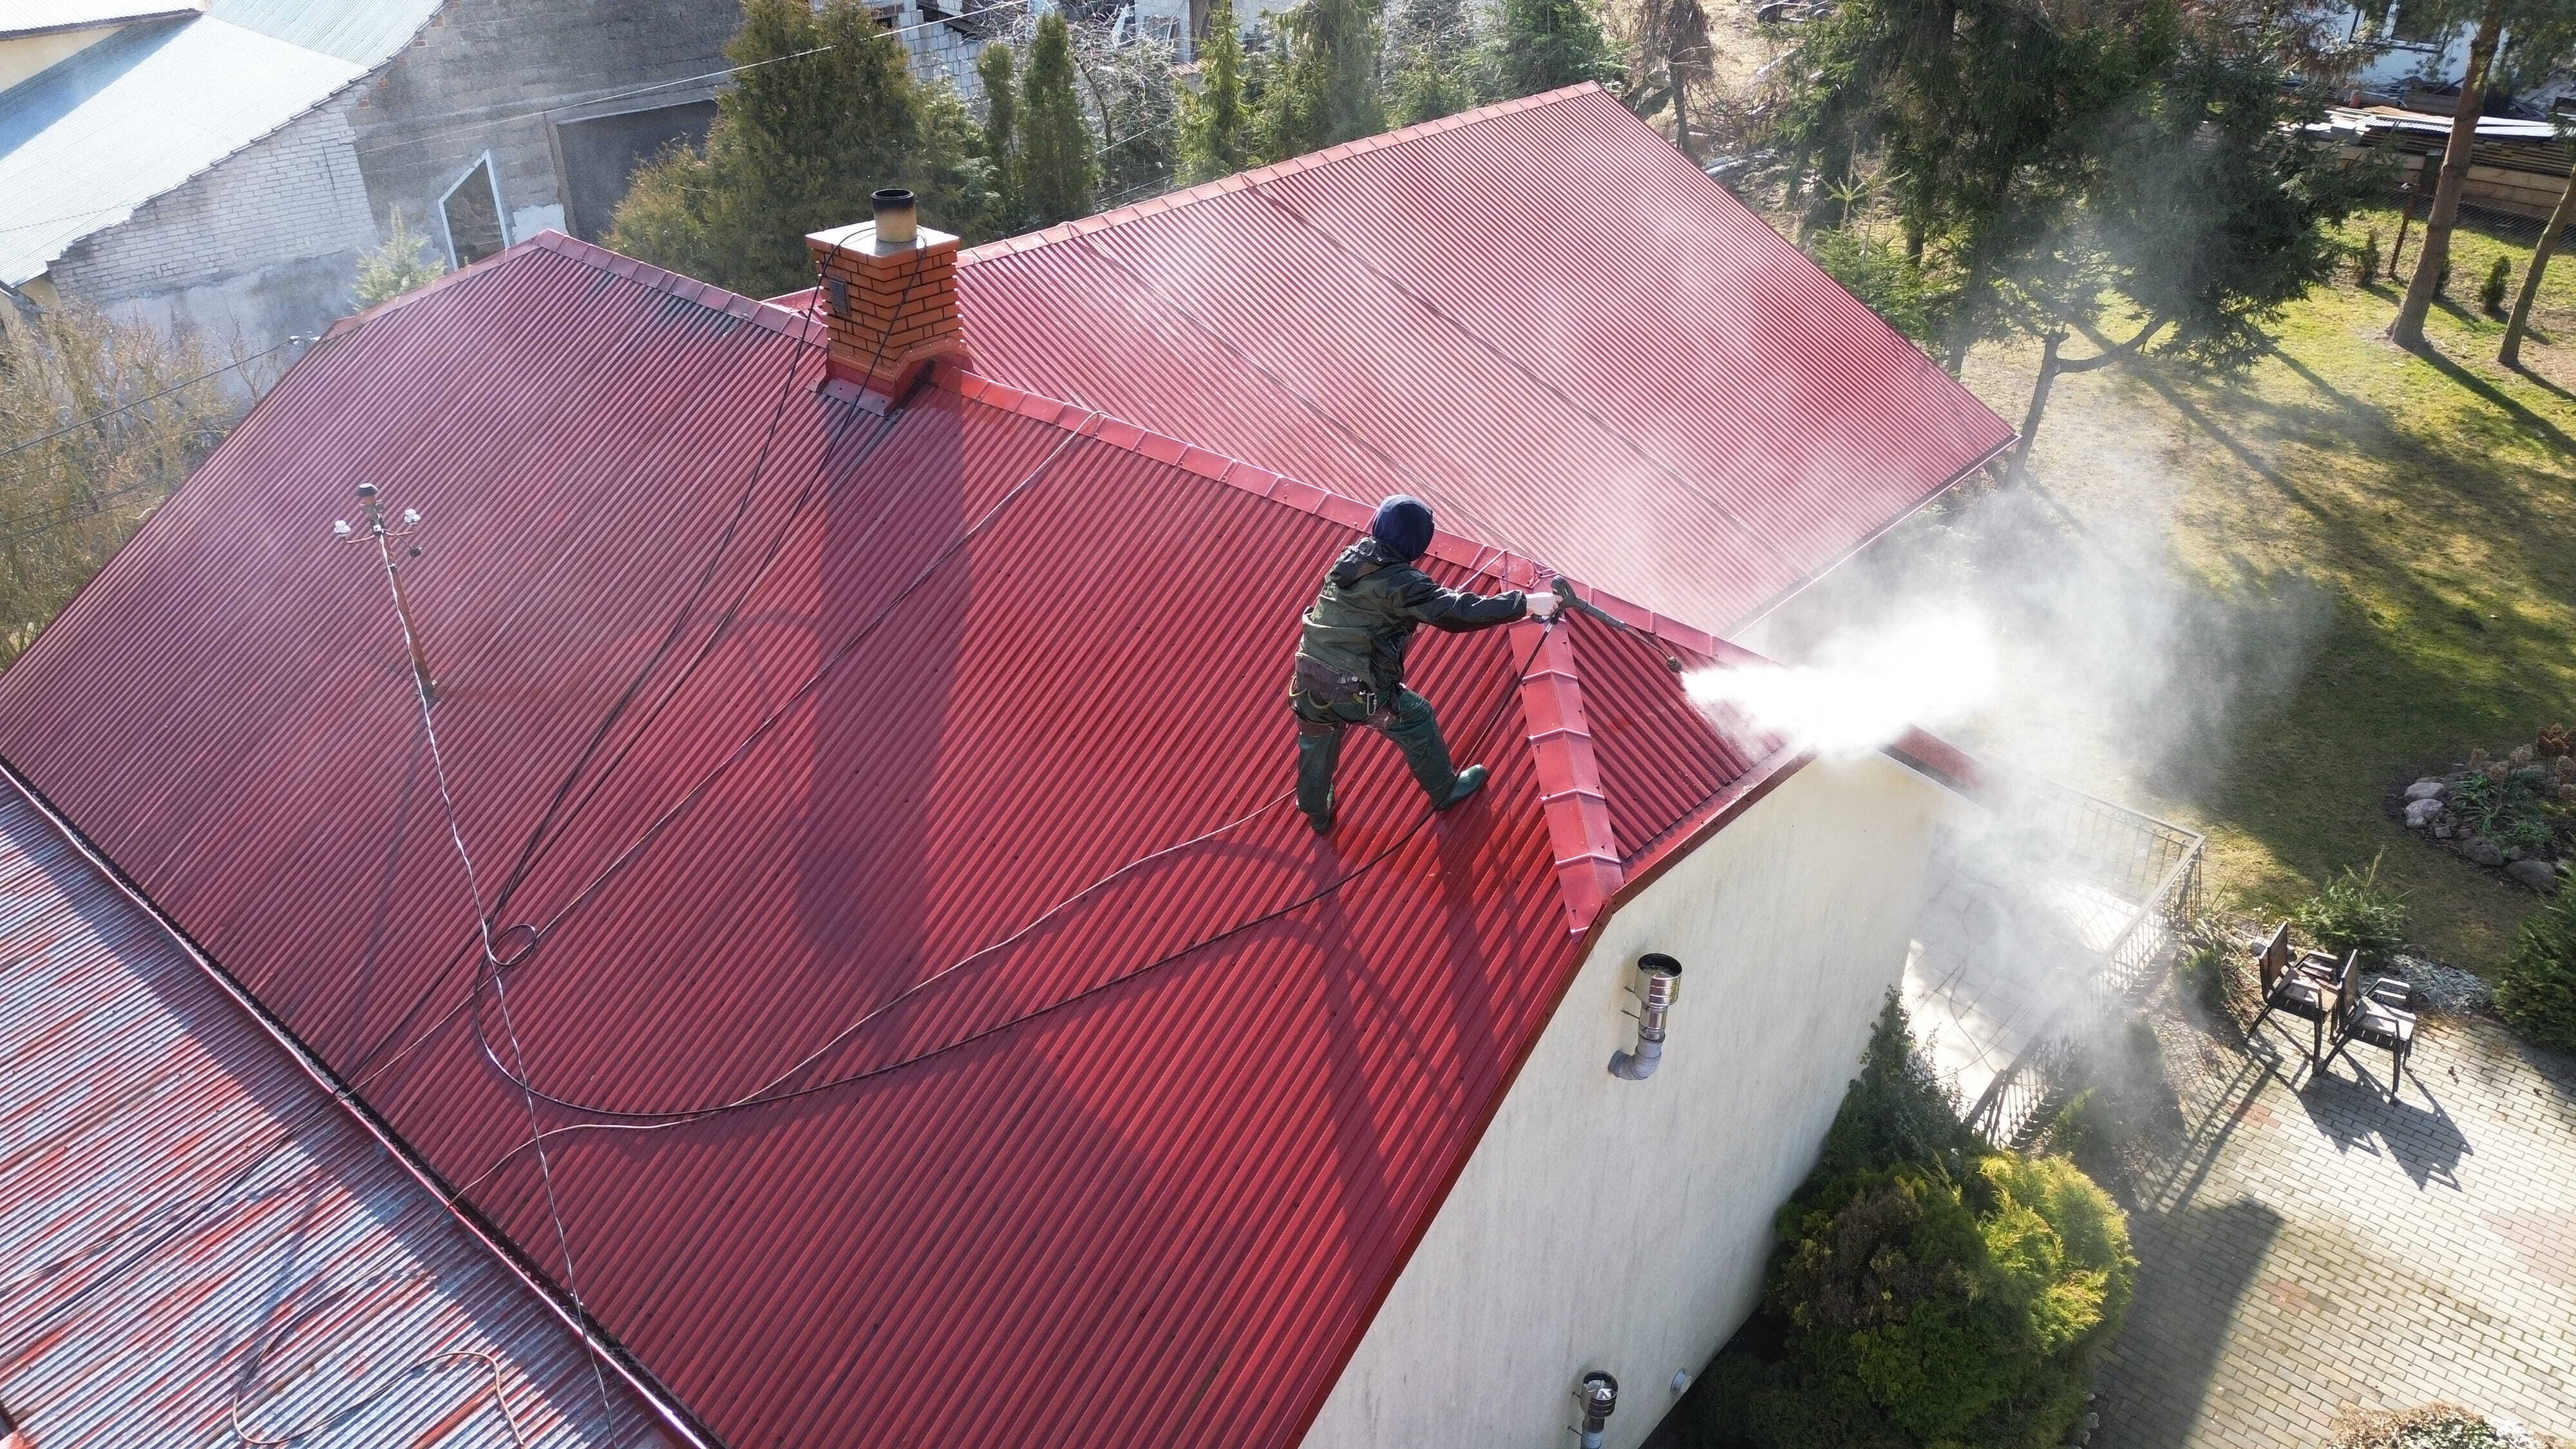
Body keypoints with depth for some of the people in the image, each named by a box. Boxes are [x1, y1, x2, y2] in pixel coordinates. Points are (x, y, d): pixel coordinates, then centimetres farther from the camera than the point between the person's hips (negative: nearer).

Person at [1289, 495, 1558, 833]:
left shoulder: (1351, 557, 5)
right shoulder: (1400, 581, -18)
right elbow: (1456, 613, -23)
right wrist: (1526, 603, -19)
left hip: (1309, 679, 7)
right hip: (1358, 691, -7)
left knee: (1316, 745, 29)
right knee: (1418, 720, 18)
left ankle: (1317, 812, 51)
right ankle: (1445, 790, 38)